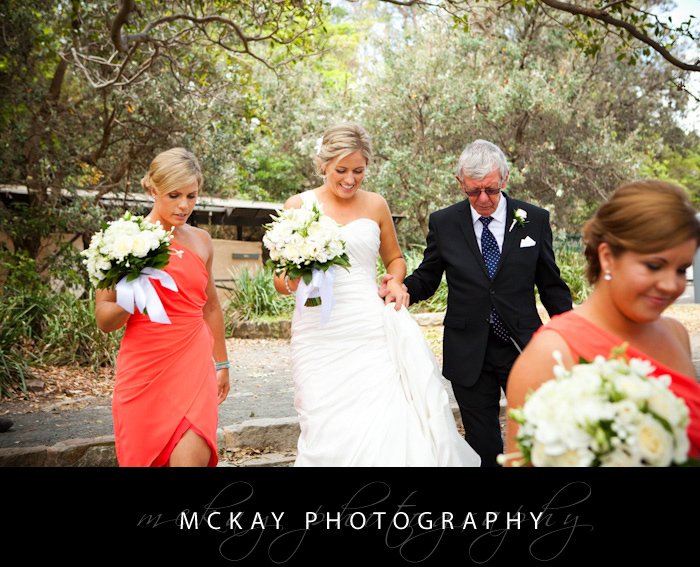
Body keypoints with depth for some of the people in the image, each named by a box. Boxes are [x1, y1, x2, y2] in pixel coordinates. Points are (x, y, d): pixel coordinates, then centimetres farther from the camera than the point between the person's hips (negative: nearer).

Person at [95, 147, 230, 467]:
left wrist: (222, 363, 26)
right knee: (142, 458, 6)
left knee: (193, 458, -12)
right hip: (144, 369, -2)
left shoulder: (201, 241, 8)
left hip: (194, 367, 2)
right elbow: (103, 320, -1)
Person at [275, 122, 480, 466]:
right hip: (320, 333, -1)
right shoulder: (298, 206, 5)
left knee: (385, 426, -9)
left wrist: (395, 281, 1)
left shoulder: (375, 205, 10)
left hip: (372, 331, 1)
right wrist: (293, 283, -15)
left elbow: (394, 258, 23)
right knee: (327, 430, -3)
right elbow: (280, 279, 8)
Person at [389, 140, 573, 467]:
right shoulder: (443, 223, -1)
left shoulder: (534, 220, 0)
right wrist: (402, 289, -15)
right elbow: (427, 278, 7)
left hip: (524, 350, 0)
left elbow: (551, 286, 7)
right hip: (469, 357, 0)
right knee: (483, 448, 10)